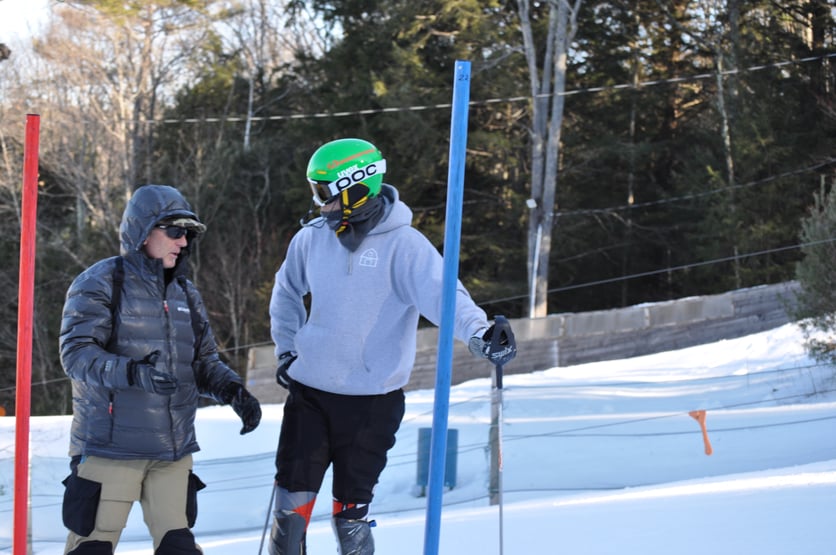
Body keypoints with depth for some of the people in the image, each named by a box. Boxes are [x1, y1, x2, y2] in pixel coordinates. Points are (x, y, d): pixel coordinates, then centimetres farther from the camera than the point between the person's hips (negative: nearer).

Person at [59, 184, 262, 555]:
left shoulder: (185, 294, 15)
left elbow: (204, 361, 18)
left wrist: (233, 392, -3)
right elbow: (77, 353, -16)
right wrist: (132, 373, -32)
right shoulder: (100, 284, -5)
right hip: (110, 447, -5)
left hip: (173, 454, 6)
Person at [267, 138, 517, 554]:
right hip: (309, 392, 4)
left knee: (350, 511, 2)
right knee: (292, 501, 3)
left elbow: (440, 293, -26)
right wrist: (286, 349, 14)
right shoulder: (312, 239, 2)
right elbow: (287, 291, 21)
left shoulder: (402, 245, -13)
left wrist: (479, 332, -43)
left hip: (372, 401, -4)